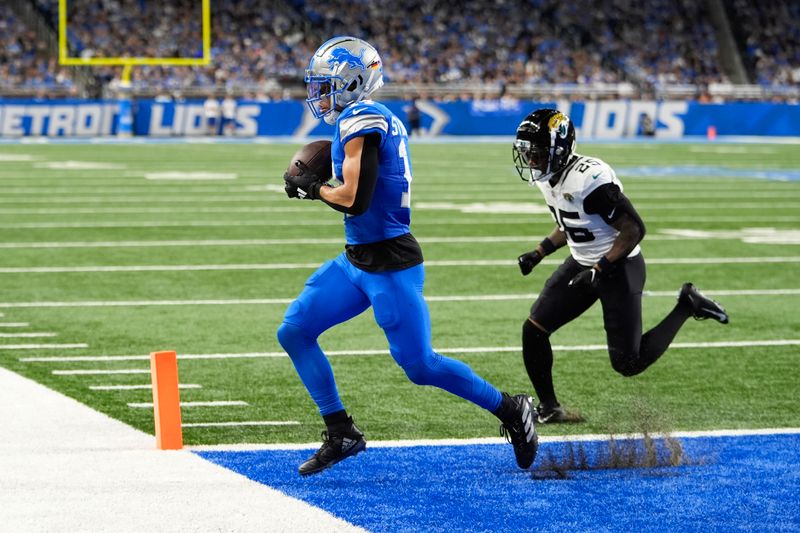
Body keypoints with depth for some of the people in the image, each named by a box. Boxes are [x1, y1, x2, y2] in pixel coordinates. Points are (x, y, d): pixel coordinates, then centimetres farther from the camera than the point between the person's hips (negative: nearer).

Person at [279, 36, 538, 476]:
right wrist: (319, 183, 10)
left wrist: (312, 188, -7)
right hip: (355, 260, 10)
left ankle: (511, 411, 13)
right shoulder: (379, 119, 11)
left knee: (420, 364, -4)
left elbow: (354, 199, -24)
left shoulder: (360, 122, -18)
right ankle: (341, 435, 11)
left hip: (389, 266, -10)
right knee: (294, 333, 5)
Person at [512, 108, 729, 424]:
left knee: (628, 364, -3)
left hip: (619, 268, -8)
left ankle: (686, 306, 13)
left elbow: (634, 230, -25)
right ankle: (548, 408, 14)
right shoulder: (547, 177, 0)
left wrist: (598, 271, -25)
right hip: (582, 263, 8)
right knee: (533, 329, 0)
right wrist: (538, 253, 9)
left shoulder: (590, 179, -29)